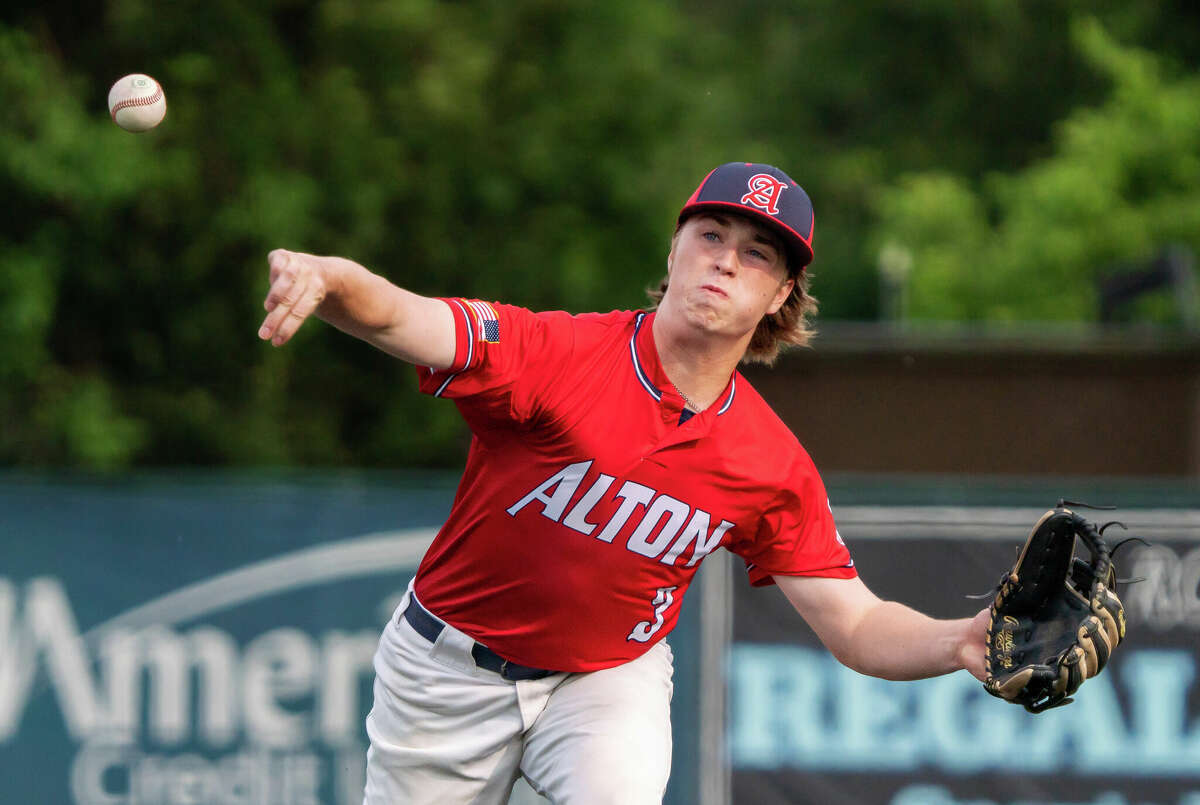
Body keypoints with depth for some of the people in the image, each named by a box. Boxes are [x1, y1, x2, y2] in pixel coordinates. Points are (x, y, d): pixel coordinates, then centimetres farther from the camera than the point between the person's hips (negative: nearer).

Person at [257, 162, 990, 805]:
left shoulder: (773, 468, -11)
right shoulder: (555, 355, -23)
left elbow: (856, 626, -7)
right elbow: (394, 316, -38)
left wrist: (957, 645, -30)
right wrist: (325, 278, -62)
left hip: (613, 678, 1)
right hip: (450, 671, -1)